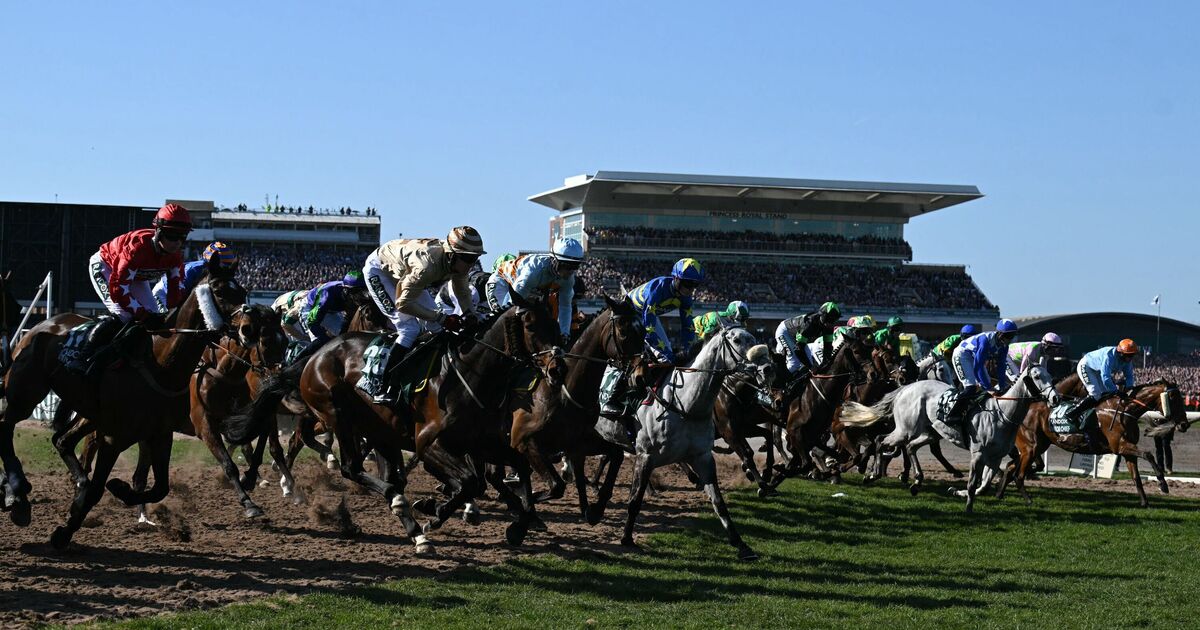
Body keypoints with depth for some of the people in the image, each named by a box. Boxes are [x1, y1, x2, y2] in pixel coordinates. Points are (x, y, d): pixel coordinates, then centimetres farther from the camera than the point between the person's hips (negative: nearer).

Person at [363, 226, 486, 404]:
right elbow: (403, 303, -35)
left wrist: (470, 314, -21)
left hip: (404, 273, 8)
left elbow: (463, 292, -1)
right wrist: (442, 318, -34)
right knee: (410, 329, -20)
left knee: (434, 325, 3)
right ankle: (386, 391, -20)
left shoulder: (456, 261, -19)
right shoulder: (428, 265, -42)